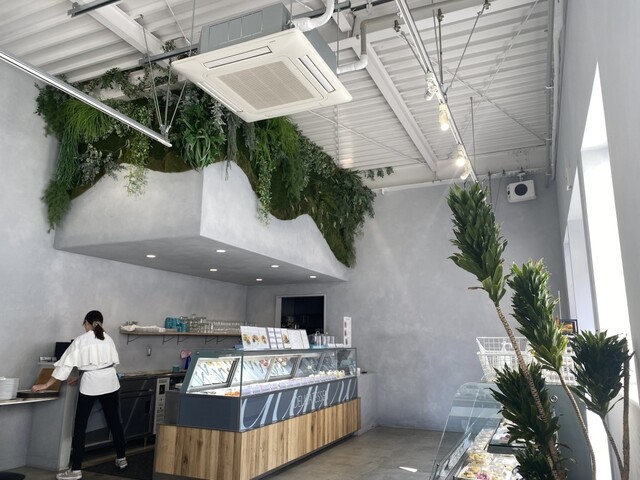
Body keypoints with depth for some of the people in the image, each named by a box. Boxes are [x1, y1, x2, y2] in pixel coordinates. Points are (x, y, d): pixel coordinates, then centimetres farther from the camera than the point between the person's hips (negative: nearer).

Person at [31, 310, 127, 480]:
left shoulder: (80, 340, -2)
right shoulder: (108, 338, 7)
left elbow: (66, 365, -4)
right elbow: (111, 362, 10)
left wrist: (46, 385, 5)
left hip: (90, 385, -3)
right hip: (110, 383, 3)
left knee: (80, 426, 7)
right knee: (114, 422, 14)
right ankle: (121, 459, 25)